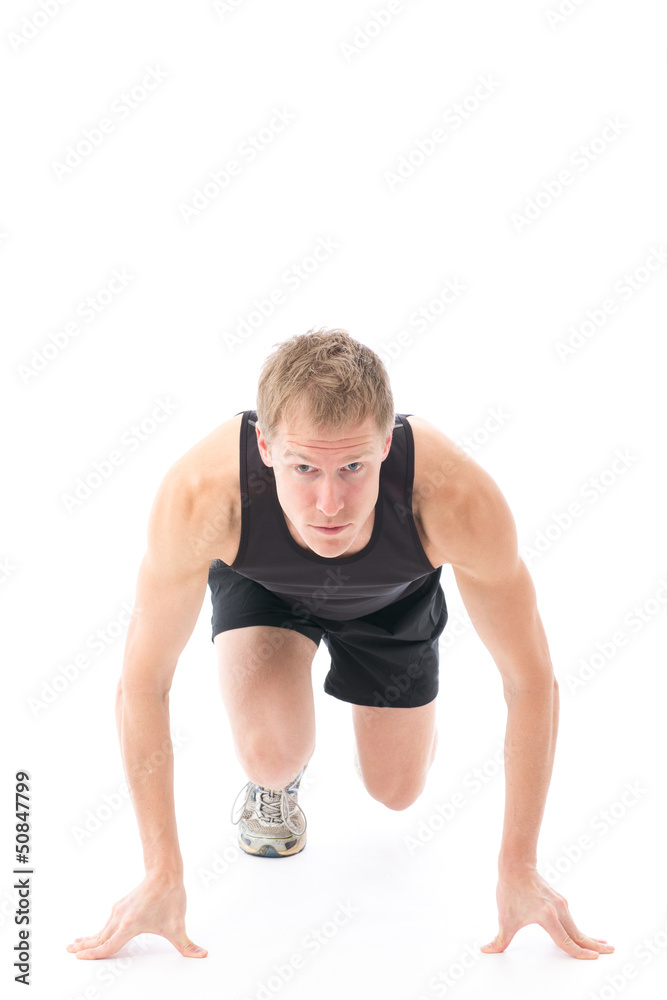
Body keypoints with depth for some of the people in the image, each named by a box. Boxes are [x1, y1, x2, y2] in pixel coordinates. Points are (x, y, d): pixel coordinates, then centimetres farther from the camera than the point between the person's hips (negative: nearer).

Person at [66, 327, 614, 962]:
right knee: (272, 757, -25)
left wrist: (518, 871, -22)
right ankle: (275, 781, 12)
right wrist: (163, 876, -25)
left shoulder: (457, 500, -44)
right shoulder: (200, 497, -43)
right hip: (262, 584, -1)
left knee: (396, 792, 10)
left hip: (390, 597, 1)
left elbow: (532, 681, -28)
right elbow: (142, 682, -29)